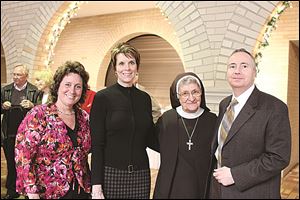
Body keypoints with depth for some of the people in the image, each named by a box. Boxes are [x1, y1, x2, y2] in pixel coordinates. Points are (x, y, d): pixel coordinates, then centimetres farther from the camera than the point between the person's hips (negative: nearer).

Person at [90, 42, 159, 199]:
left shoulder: (145, 98, 8)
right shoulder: (102, 97, -5)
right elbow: (96, 145, -7)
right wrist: (96, 186, -11)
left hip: (140, 176, 4)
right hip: (111, 174, -3)